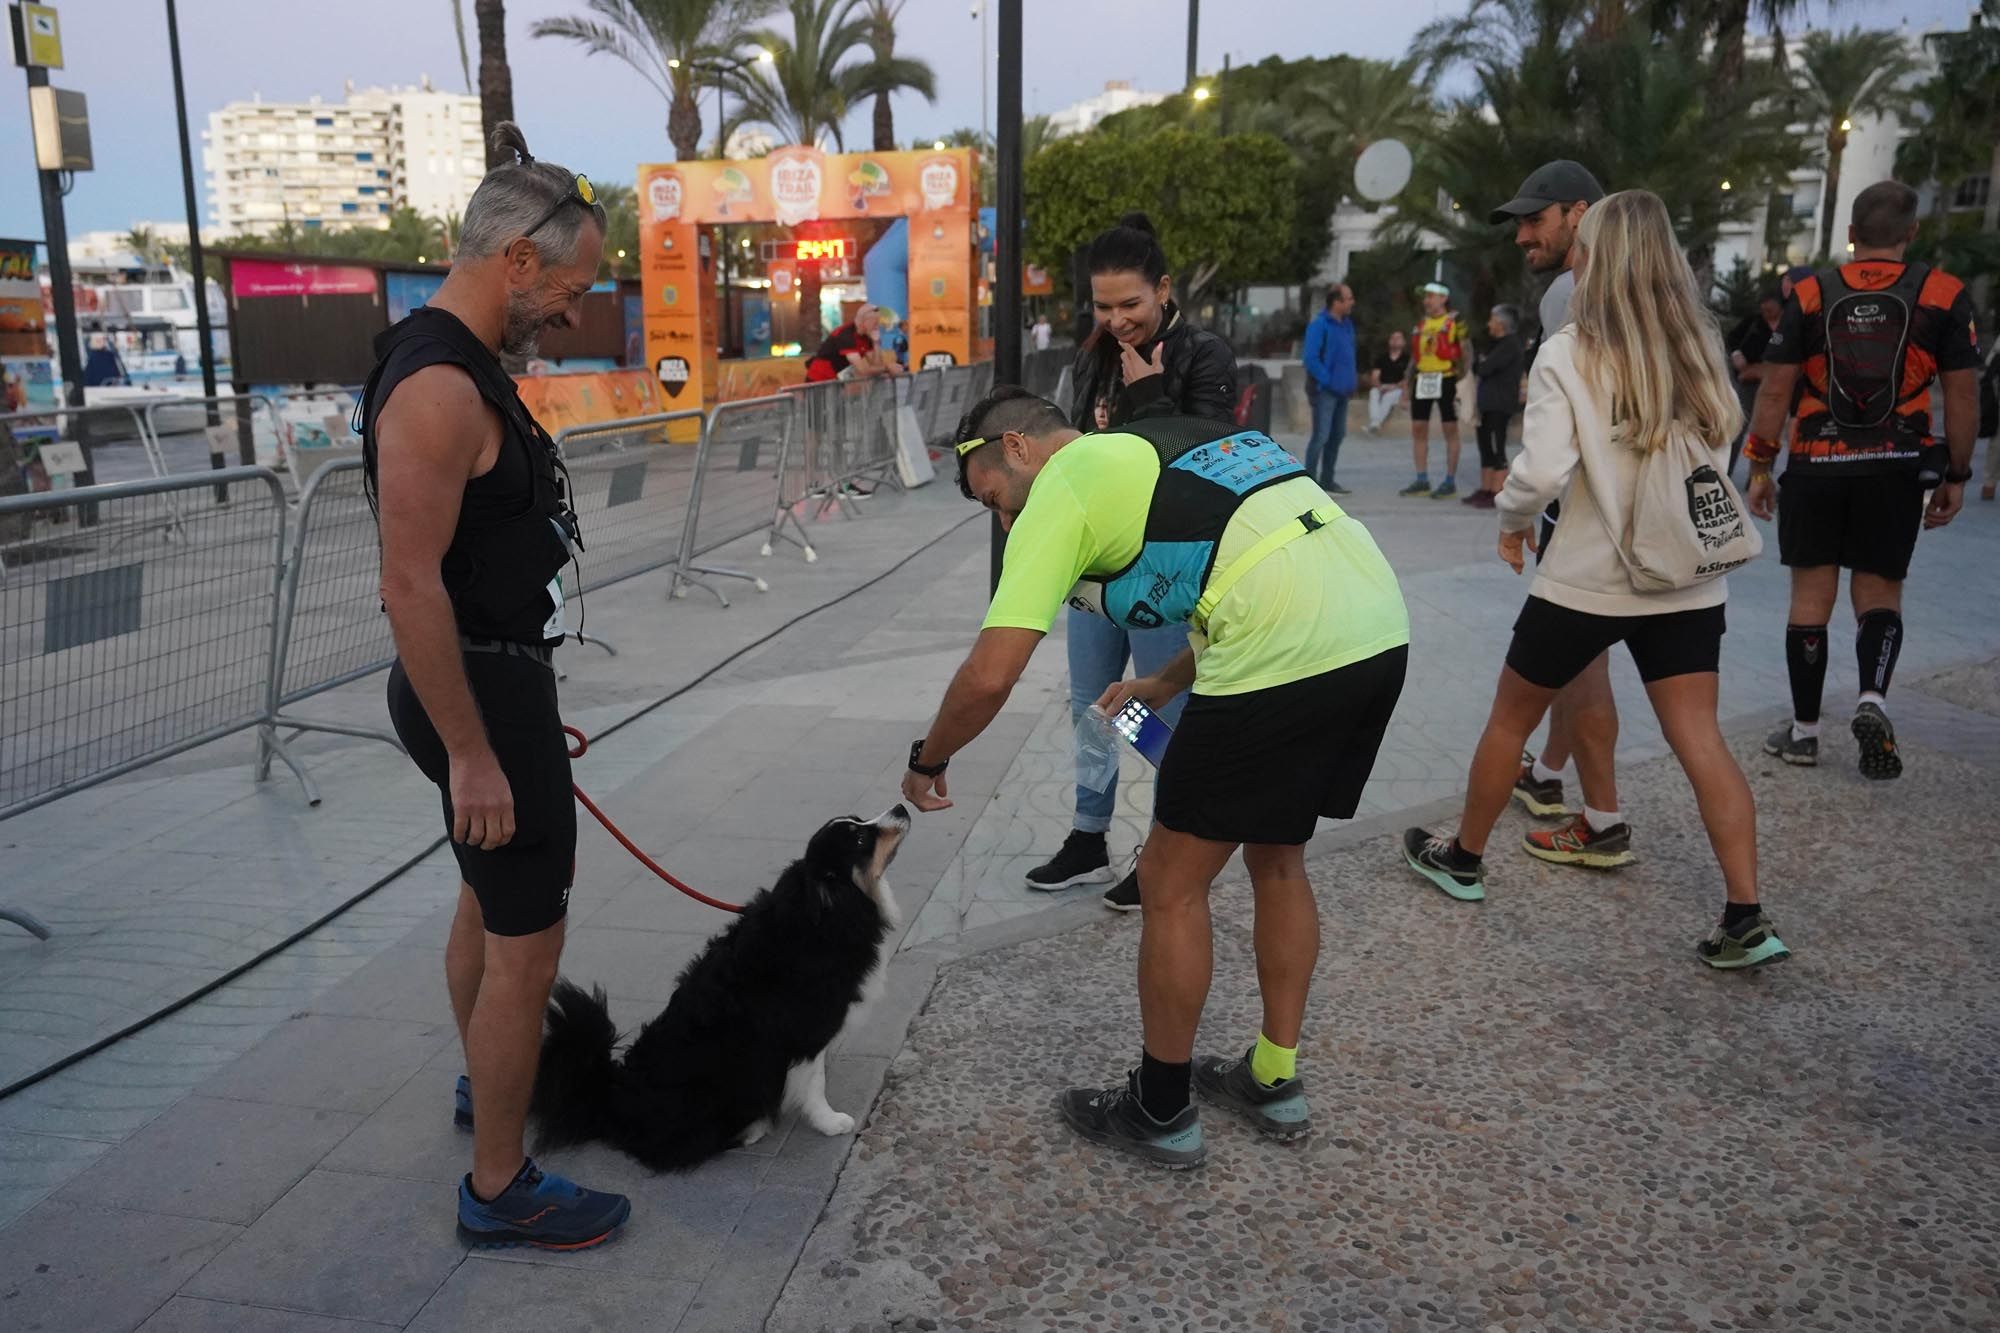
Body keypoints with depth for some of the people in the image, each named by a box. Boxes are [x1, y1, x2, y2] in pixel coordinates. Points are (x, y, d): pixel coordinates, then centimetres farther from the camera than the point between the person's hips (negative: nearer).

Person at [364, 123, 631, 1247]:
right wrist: (470, 756, -23)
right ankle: (500, 1191, 14)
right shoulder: (437, 388, -22)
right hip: (480, 690, -11)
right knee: (527, 941, -1)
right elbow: (413, 586, -25)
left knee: (495, 896, 26)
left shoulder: (468, 365, 10)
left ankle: (490, 1081, 47)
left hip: (498, 679, 11)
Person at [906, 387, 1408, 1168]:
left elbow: (990, 677, -7)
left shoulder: (1059, 489, 1)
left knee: (1171, 887, 10)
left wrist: (928, 762, 10)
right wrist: (1166, 685, 29)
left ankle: (1160, 1111, 25)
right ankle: (1274, 1082, 38)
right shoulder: (1175, 440, 26)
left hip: (1286, 657, -9)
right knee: (1277, 859, 25)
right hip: (1381, 632, 9)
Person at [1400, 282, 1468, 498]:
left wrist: (1461, 382, -12)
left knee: (1450, 430, 0)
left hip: (1445, 379, -7)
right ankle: (1422, 480, 13)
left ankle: (1450, 482, 4)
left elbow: (1463, 352, -5)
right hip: (1422, 380, 7)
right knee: (1418, 429, 6)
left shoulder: (1454, 322, -3)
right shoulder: (1421, 323, 16)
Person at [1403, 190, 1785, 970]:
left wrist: (1511, 518, -4)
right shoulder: (1701, 348, 2)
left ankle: (1462, 860, 31)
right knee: (1700, 740, 5)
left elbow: (1542, 472, -22)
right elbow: (1720, 450, 13)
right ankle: (1746, 919, 1)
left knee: (1511, 719, 15)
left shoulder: (1569, 354, -14)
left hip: (1588, 582, -4)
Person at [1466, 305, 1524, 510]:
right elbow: (1482, 367, 18)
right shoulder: (1501, 344, 20)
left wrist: (1480, 363, 1)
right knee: (1486, 449, 12)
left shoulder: (1509, 345, -13)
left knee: (1497, 451, -9)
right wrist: (1482, 364, -1)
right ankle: (1485, 490, 18)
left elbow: (1485, 368, -18)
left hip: (1499, 406, -10)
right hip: (1489, 403, 10)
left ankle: (1497, 494, -8)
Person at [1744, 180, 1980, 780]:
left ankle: (1804, 730, 14)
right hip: (1895, 470, 0)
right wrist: (1956, 476, 10)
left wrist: (1758, 467, 6)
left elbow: (1774, 391, -2)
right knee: (1880, 593, 12)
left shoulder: (1810, 295, 0)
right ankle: (1872, 700, -12)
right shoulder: (1943, 294, -1)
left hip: (1815, 468, 0)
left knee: (1811, 598, 8)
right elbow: (1962, 396, 1)